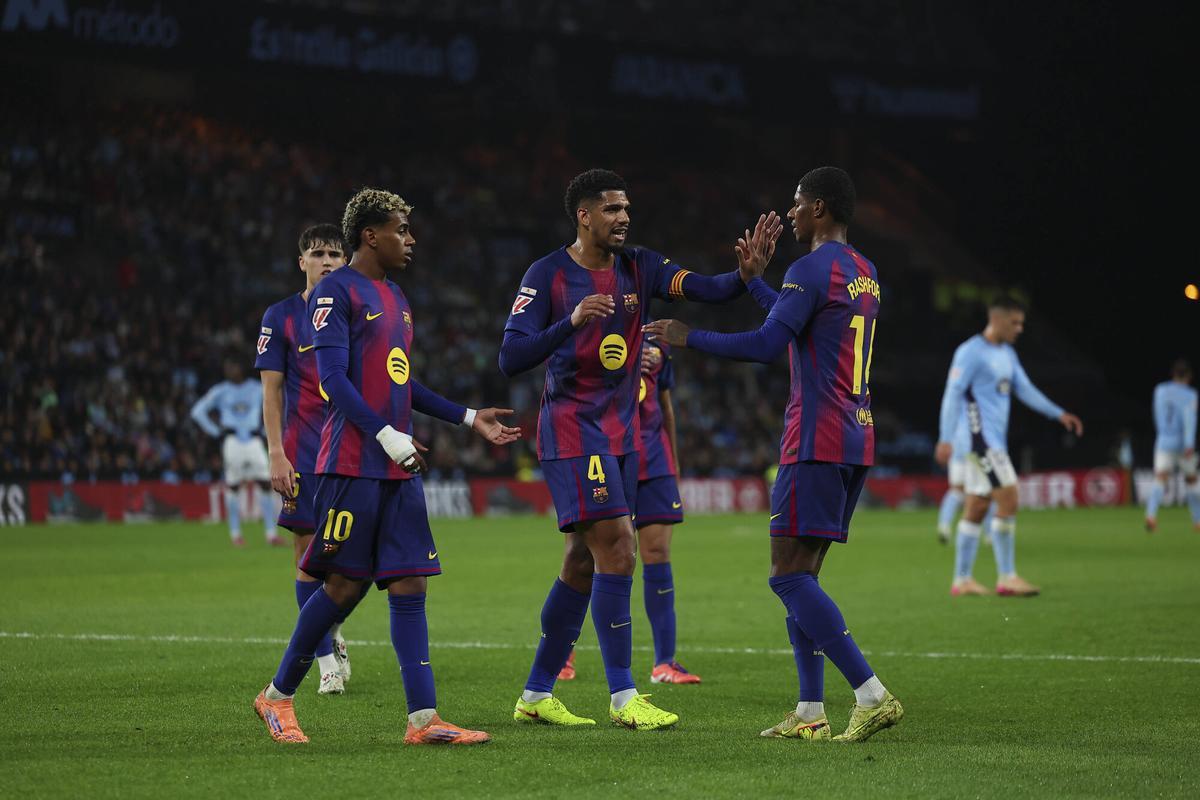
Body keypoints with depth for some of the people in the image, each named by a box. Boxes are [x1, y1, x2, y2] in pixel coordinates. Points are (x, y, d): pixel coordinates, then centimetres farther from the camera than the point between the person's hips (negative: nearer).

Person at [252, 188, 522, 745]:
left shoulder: (395, 298, 20)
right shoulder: (336, 291, -7)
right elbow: (333, 377, -14)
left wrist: (468, 418, 20)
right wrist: (386, 436, -20)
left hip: (398, 467, 8)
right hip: (352, 463, -8)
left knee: (410, 584, 1)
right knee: (346, 585, -4)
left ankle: (423, 718, -3)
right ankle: (278, 696, 12)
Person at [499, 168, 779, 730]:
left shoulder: (638, 267, 6)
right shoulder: (547, 276, -8)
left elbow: (709, 290, -6)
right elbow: (510, 360, -14)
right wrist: (572, 322, -27)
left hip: (620, 432, 7)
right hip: (572, 432, -7)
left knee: (583, 564, 10)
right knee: (617, 552, -16)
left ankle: (536, 695, 20)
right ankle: (622, 698, -13)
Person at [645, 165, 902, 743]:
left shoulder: (811, 269, -12)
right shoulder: (864, 274, 17)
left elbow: (768, 344, -20)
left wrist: (687, 338, -9)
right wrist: (753, 278, 41)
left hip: (816, 442, -9)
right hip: (858, 441, 9)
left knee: (789, 575, -9)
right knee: (802, 573, 13)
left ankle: (872, 695, -19)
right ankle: (810, 713, 9)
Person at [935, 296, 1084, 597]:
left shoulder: (1007, 354, 16)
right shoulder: (971, 352, -11)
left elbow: (1025, 390, 22)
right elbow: (953, 394, -14)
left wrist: (1059, 414, 13)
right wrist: (946, 439, -19)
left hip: (994, 441, 9)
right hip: (981, 438, -9)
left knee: (976, 509, 9)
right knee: (1008, 501, -13)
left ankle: (962, 580, 11)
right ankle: (1007, 578, -9)